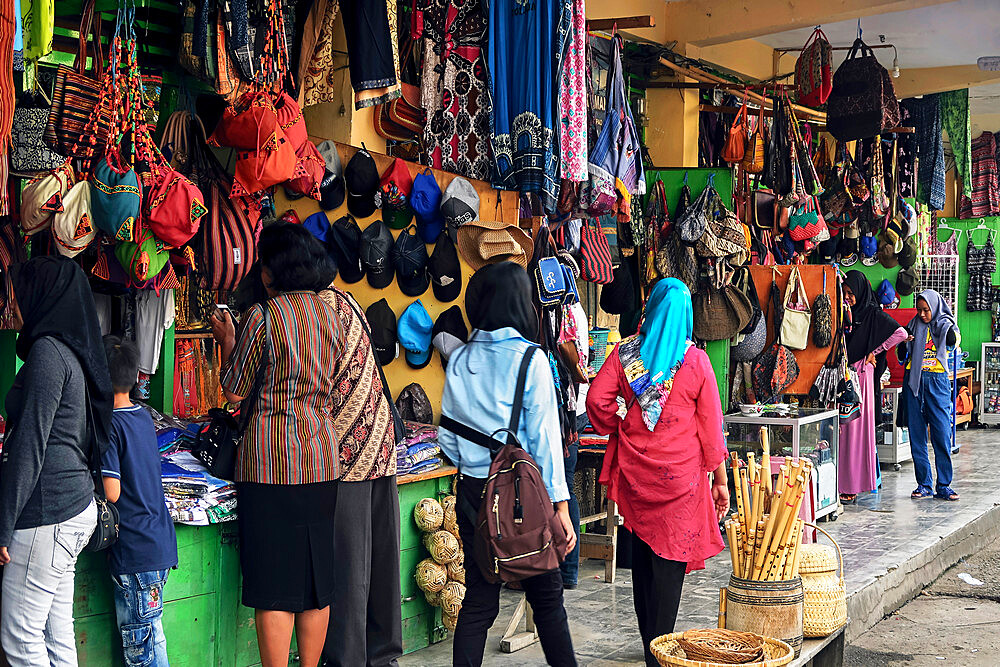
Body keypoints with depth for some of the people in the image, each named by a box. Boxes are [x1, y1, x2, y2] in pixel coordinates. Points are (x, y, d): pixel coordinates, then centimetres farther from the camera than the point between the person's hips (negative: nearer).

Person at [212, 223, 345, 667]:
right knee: (317, 580, 12)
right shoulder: (331, 316, 7)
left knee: (274, 584, 0)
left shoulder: (263, 317, -9)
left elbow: (234, 392, -3)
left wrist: (227, 341, 13)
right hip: (322, 457, 6)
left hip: (271, 463, -6)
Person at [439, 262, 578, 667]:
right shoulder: (529, 358, -8)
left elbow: (448, 440, 8)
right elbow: (544, 436, -10)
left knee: (478, 599, 9)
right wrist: (560, 504, -7)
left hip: (473, 491, 4)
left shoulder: (459, 361, 5)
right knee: (546, 597, 8)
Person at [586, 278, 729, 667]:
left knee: (642, 554, 14)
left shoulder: (625, 353, 0)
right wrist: (720, 479, 5)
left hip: (634, 469, 3)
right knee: (670, 556, 2)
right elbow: (711, 424, -1)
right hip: (680, 472, -2)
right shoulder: (695, 360, -4)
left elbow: (596, 401, -6)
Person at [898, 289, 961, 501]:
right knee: (917, 435, 2)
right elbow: (902, 358, 12)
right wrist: (903, 344, -4)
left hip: (937, 382, -3)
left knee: (942, 434, -7)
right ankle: (924, 484, 9)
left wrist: (953, 334, -29)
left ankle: (944, 485, 0)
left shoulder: (945, 326, 4)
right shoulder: (913, 326, 11)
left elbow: (954, 342, -16)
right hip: (914, 381, 3)